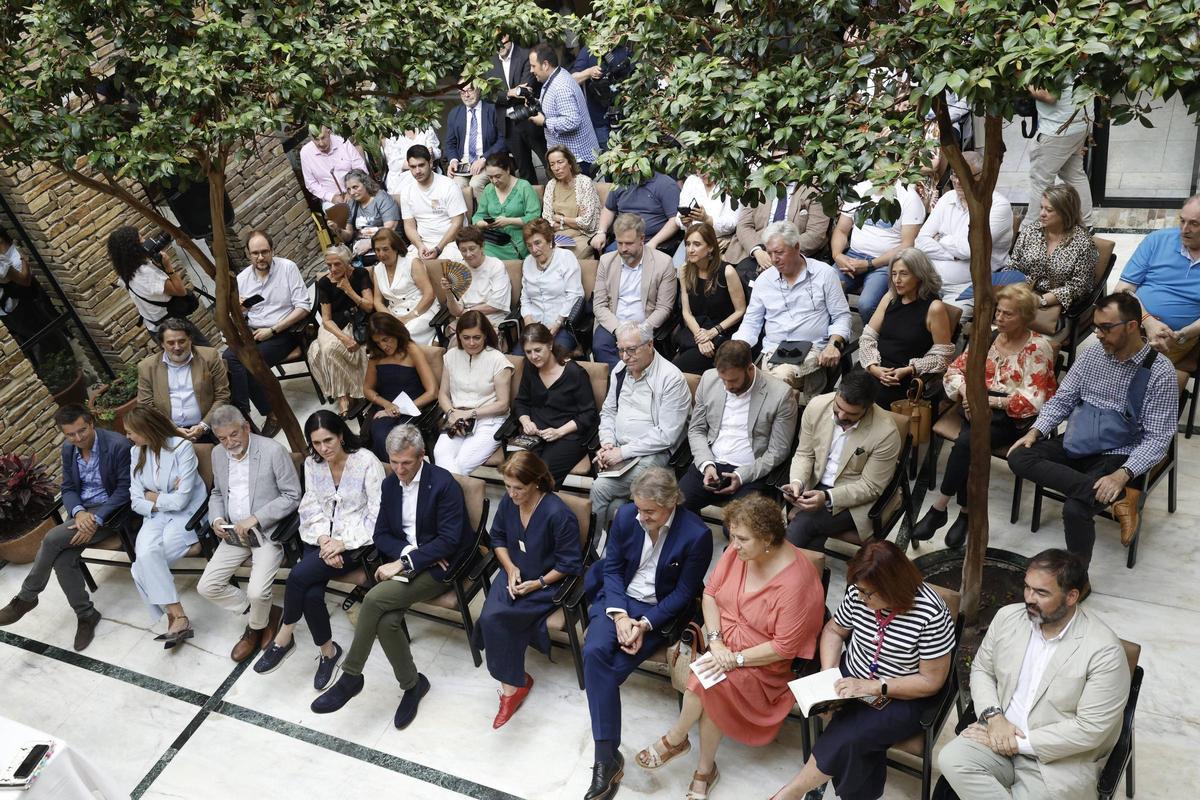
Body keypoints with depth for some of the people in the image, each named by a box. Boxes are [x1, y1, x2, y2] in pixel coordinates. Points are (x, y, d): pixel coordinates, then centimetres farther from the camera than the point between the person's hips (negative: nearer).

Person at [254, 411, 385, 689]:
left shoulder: (366, 461, -12)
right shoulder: (312, 463, 5)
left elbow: (377, 514, -13)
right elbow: (311, 508, 4)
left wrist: (343, 542, -19)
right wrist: (323, 539, -14)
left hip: (355, 542, -4)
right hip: (320, 538, 4)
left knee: (299, 575, -24)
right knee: (311, 594, -23)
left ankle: (283, 639, 0)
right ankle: (328, 651, 0)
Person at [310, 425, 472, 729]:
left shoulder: (444, 484, -13)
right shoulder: (390, 484, 8)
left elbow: (449, 540, -17)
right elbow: (381, 535, 8)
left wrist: (404, 563, -22)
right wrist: (410, 552, -12)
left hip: (439, 567, -6)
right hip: (403, 561, 6)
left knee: (375, 598, -27)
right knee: (386, 621, -23)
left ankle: (351, 677, -9)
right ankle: (412, 684, 1)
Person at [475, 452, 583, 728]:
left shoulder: (558, 514, -22)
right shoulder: (508, 502, -5)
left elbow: (569, 563, -13)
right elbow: (498, 538, 12)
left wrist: (538, 584, -19)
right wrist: (510, 567, -3)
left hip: (547, 584, -5)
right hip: (514, 576, 5)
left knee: (494, 618, -24)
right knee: (489, 618, -23)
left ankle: (513, 684, -4)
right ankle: (515, 682, -6)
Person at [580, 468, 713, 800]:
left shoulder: (696, 535, -19)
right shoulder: (626, 515, -8)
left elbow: (684, 592, -11)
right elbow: (612, 566, 1)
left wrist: (646, 624, -19)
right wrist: (619, 614, -13)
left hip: (660, 610, -3)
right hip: (620, 598, 4)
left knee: (607, 671, -21)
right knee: (594, 652, -25)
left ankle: (606, 756, -1)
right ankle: (608, 757, -19)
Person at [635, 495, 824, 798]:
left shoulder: (795, 582, -26)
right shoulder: (739, 550, -9)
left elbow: (785, 647, -20)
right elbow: (711, 592, 0)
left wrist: (736, 659, -22)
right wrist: (715, 641, -14)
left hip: (761, 660, -5)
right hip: (721, 640, 5)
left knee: (708, 684, -26)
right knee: (709, 692, -23)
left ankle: (674, 740, 2)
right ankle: (705, 770, -1)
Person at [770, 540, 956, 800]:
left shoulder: (930, 614, -25)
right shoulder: (859, 593, -11)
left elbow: (932, 681, -18)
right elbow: (834, 630, 7)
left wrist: (873, 687, -25)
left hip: (903, 698, -4)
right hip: (854, 680, 4)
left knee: (845, 738, -24)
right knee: (855, 744, -25)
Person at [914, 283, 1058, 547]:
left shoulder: (1038, 347, -7)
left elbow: (1031, 401, -14)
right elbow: (955, 369, 9)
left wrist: (990, 401, -22)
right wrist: (966, 393, -12)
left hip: (1015, 419, -4)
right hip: (979, 410, 4)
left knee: (967, 441, -29)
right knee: (969, 443, -29)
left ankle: (939, 508, -19)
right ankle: (966, 512, -21)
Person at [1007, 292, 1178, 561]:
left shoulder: (1160, 373, -10)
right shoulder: (1091, 355, 5)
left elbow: (1157, 438, -13)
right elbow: (1061, 400, 10)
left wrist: (1122, 475, -27)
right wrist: (1034, 432, -8)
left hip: (1116, 456, -6)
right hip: (1074, 447, 6)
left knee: (1075, 509, -30)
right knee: (1019, 457, -22)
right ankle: (1118, 497, -24)